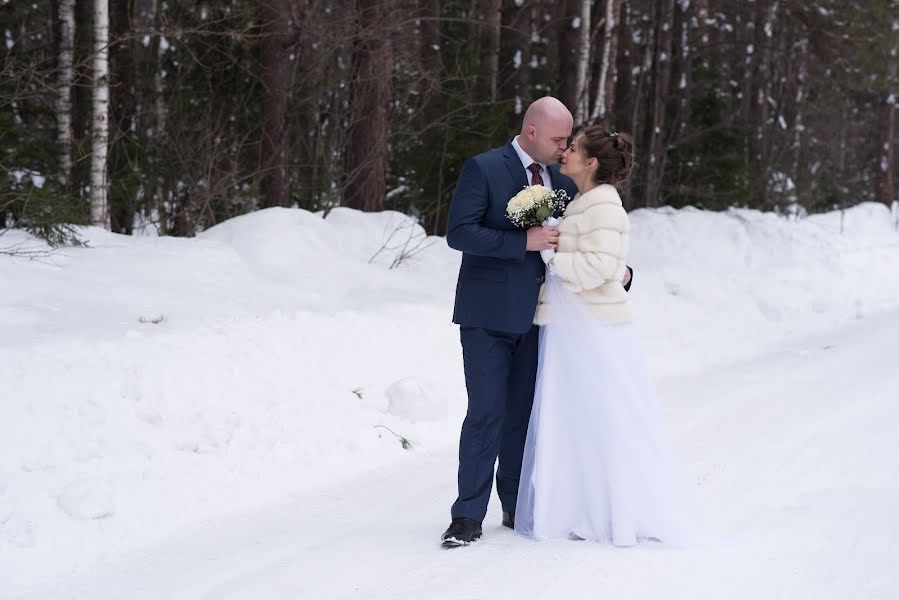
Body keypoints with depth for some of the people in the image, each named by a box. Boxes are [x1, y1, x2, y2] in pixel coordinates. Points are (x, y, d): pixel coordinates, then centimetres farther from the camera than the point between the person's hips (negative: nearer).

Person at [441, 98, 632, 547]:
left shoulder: (563, 183, 11)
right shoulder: (483, 169, -7)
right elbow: (459, 232, -16)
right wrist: (524, 241, -22)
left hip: (534, 316, 5)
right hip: (488, 314, -5)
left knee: (524, 414, 11)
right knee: (486, 414, -7)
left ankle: (517, 506, 21)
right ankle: (468, 515, -2)